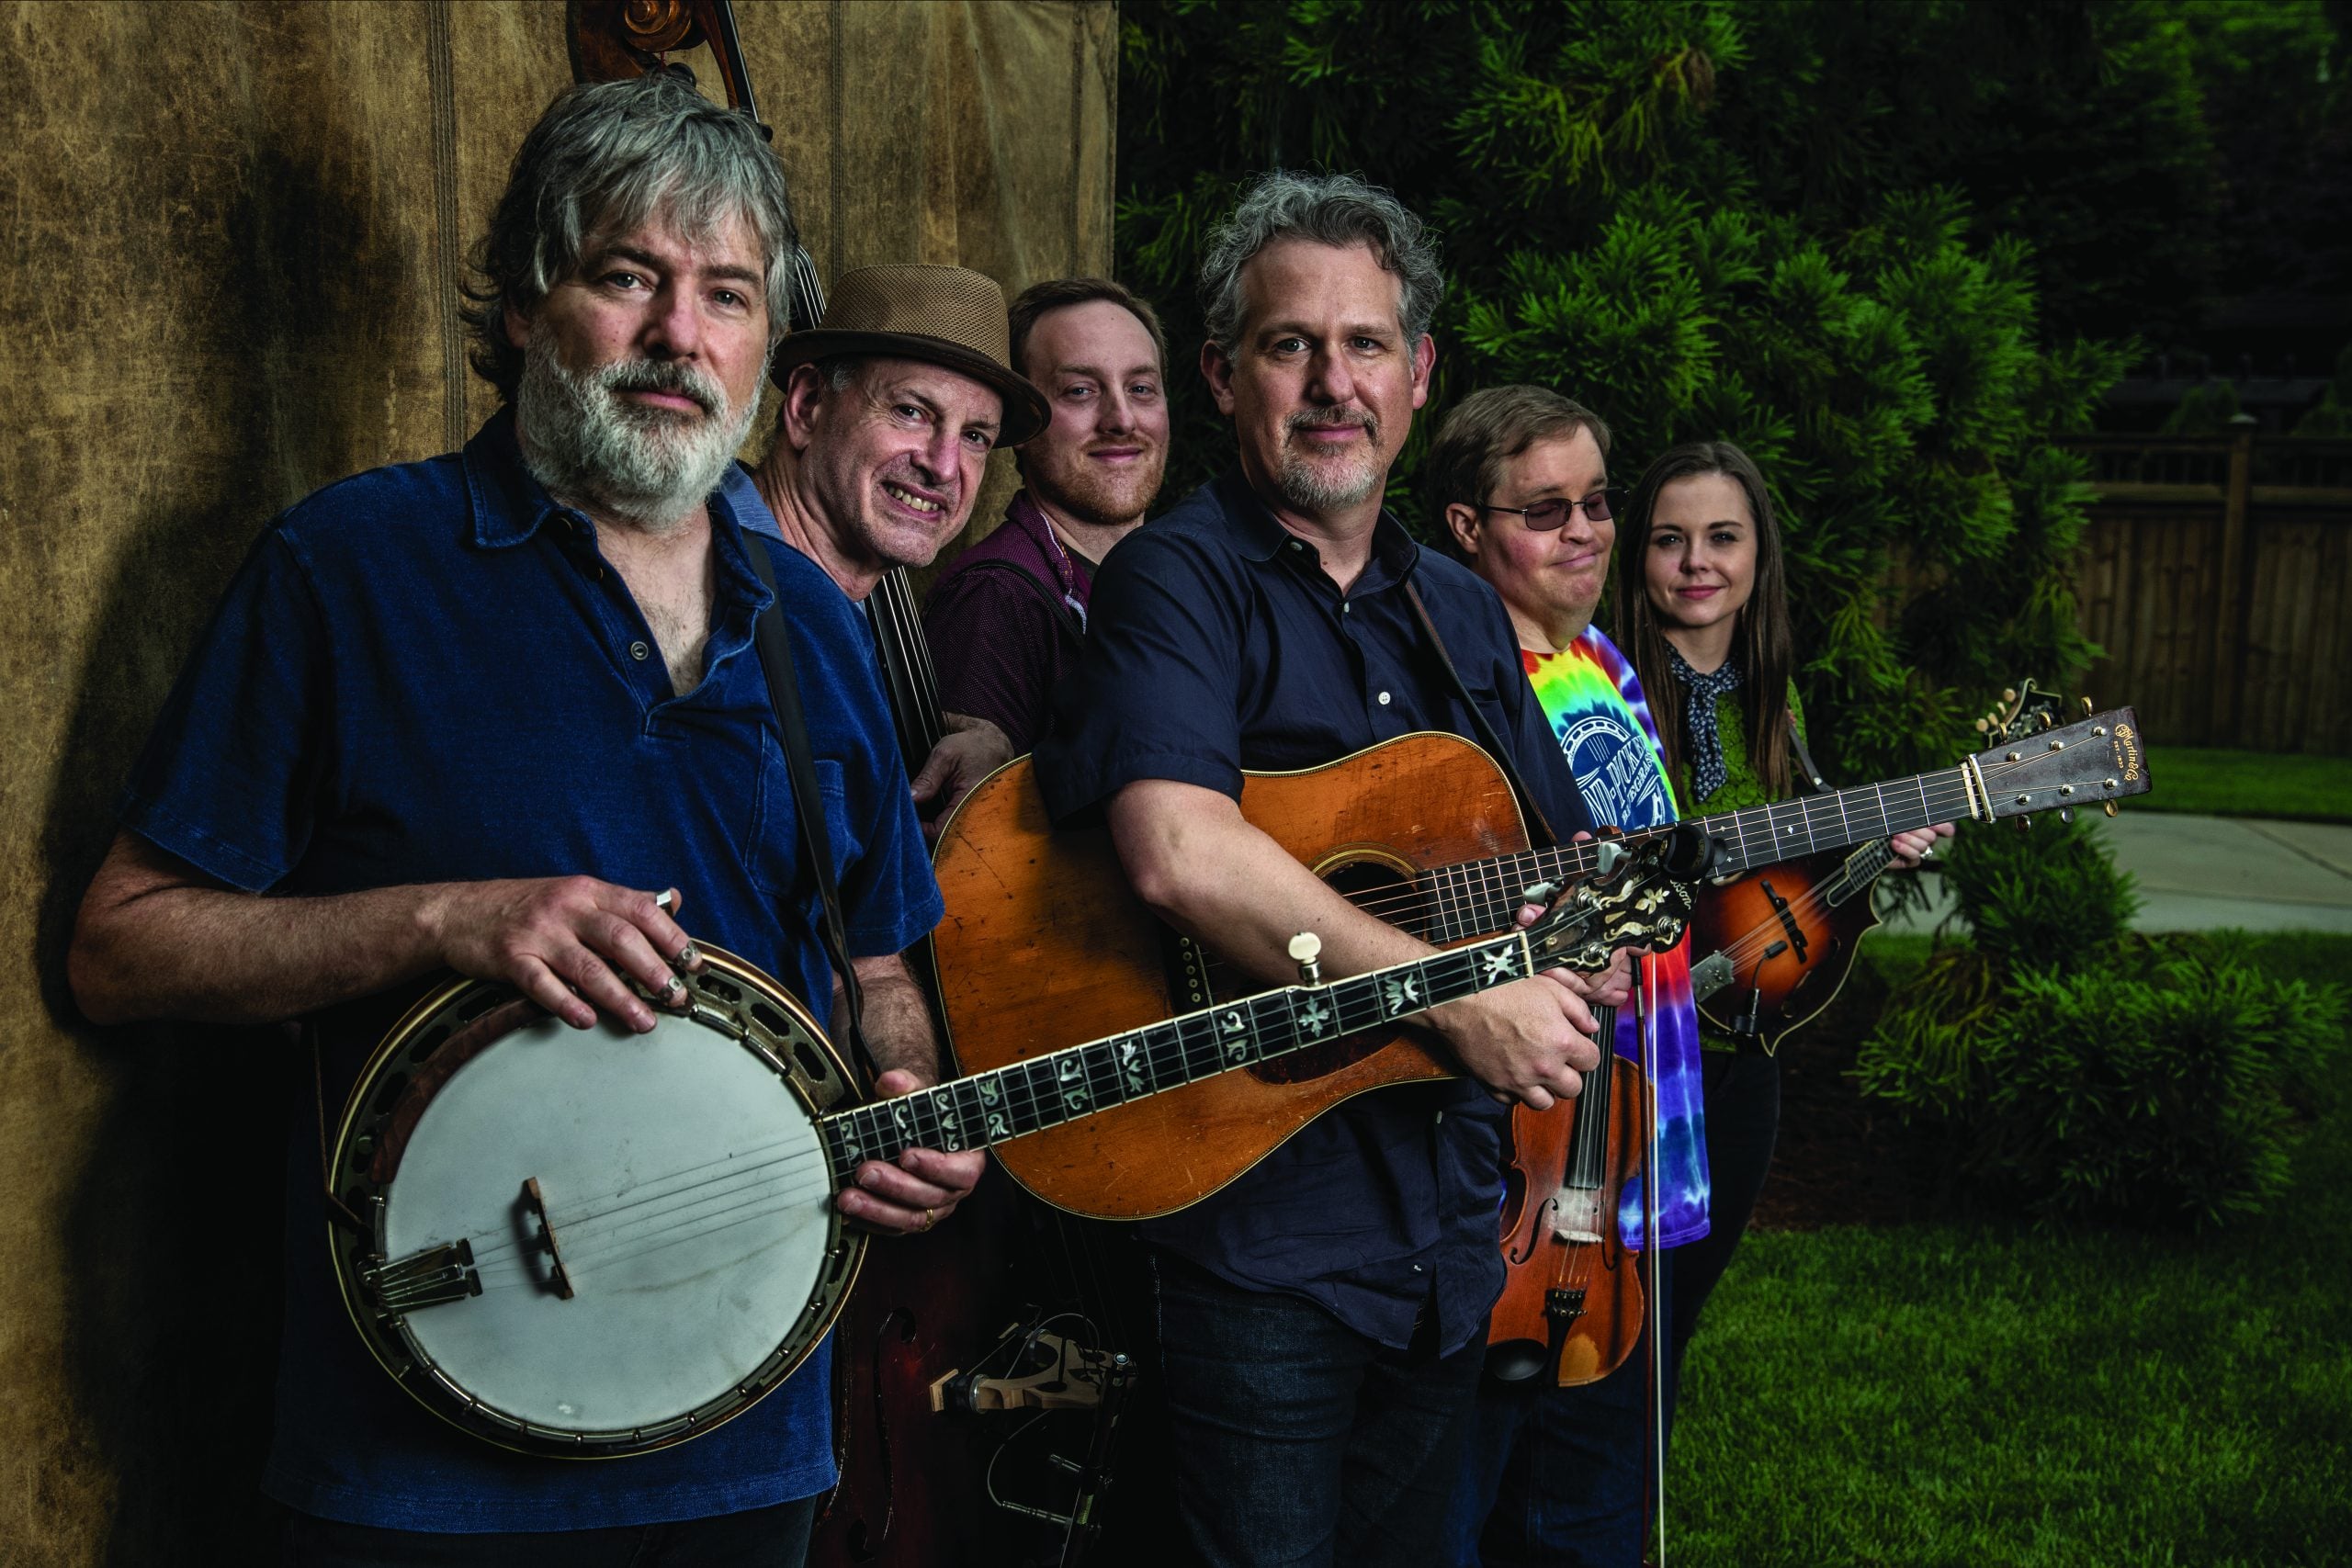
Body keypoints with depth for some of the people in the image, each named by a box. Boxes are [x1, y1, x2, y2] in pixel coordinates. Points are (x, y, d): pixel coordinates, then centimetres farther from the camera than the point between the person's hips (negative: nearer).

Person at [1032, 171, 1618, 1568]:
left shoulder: (1459, 611, 13)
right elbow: (1179, 854, -29)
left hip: (1448, 1227, 8)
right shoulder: (1183, 579, -11)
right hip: (1261, 1228, -7)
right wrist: (1460, 994, -25)